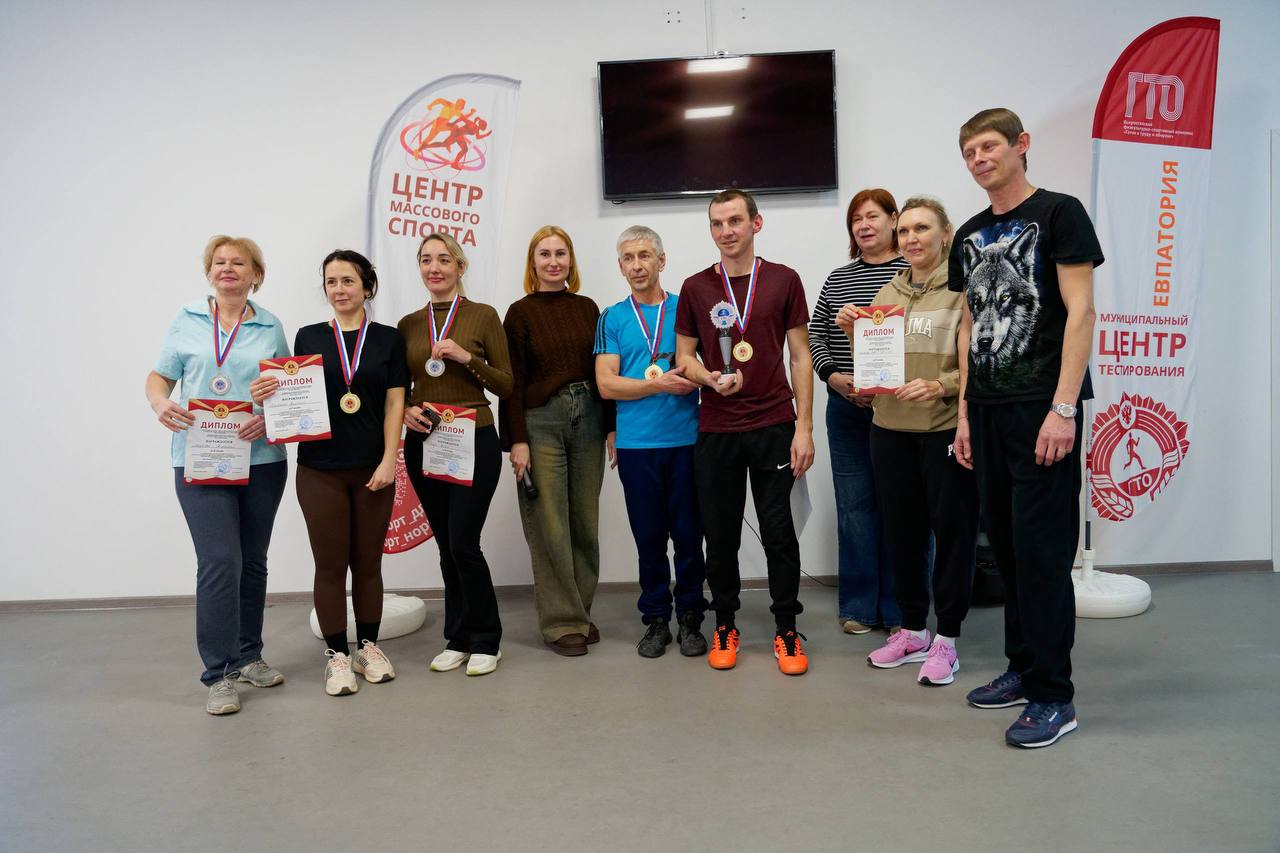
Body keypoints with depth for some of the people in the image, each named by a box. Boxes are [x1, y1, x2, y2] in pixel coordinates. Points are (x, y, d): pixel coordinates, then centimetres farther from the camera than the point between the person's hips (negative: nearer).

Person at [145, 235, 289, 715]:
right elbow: (159, 377, 10)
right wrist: (160, 404, -12)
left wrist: (272, 417, -12)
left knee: (253, 561, 11)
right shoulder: (187, 322, 7)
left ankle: (248, 655, 27)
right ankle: (219, 674, 1)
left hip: (262, 459, 2)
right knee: (220, 560, -10)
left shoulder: (271, 328, 8)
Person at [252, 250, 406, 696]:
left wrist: (389, 459, -8)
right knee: (330, 564, 4)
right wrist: (267, 395, -14)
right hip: (320, 470, 0)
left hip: (372, 470, 0)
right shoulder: (309, 337, 6)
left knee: (368, 561, 10)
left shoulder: (388, 338, 4)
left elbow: (394, 403, 0)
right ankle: (336, 655, 16)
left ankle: (368, 646, 25)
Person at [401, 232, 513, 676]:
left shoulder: (483, 315, -2)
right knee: (446, 545, 10)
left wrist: (467, 358, -16)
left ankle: (484, 641, 11)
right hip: (423, 443, 4)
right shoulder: (409, 324, 9)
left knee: (463, 543, -7)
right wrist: (406, 411, -7)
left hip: (474, 442, -4)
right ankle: (458, 639, 24)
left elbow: (505, 385, -3)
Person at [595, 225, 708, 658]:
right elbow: (607, 384, -1)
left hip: (686, 440, 0)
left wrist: (690, 375, -13)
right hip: (636, 444, 1)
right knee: (649, 537, 9)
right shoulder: (612, 319, 8)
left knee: (688, 534, 5)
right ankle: (656, 619, 22)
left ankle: (690, 618, 19)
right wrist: (661, 384, -12)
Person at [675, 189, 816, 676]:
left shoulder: (784, 280, 2)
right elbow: (684, 358, 9)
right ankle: (725, 626, 24)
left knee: (778, 530, 3)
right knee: (720, 534, 7)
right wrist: (711, 378, -14)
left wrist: (804, 428, -4)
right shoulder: (695, 287, 6)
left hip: (773, 426, -1)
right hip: (715, 430, 1)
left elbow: (800, 357, 3)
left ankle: (787, 631, 17)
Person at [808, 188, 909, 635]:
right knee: (854, 505, 7)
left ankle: (899, 610, 14)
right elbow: (815, 335, 11)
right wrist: (832, 375, -7)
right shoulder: (838, 279, 11)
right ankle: (858, 607, 17)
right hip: (846, 406, 3)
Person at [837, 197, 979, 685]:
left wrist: (941, 386, -25)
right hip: (890, 430, 6)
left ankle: (946, 639, 18)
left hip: (947, 431, -5)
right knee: (902, 532, 13)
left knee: (953, 532, 4)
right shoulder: (888, 294, 12)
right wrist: (853, 334, 0)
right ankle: (912, 631, 28)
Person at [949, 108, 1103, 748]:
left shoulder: (1058, 213, -2)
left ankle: (1052, 696, 5)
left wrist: (1063, 407, -17)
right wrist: (965, 412, 12)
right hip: (989, 408, 7)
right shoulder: (970, 235, 16)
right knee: (1006, 543, 11)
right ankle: (1023, 668, 24)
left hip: (1042, 406, -6)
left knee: (1041, 548, -5)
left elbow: (1080, 312, -10)